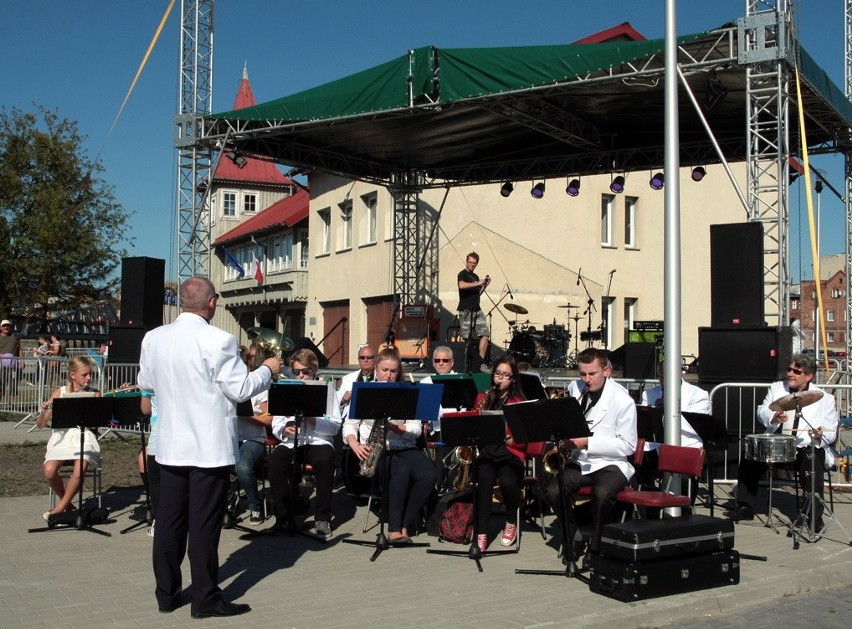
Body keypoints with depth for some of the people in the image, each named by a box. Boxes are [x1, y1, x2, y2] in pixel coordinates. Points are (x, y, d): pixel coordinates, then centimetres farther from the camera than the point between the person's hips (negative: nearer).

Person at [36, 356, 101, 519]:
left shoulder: (94, 394, 5)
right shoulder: (60, 393, 4)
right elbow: (40, 424, 2)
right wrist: (46, 411, -19)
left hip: (84, 437, -1)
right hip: (61, 437, 1)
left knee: (79, 471, -31)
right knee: (49, 470, -28)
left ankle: (60, 507, -7)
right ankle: (68, 504, 0)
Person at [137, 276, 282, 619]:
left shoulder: (153, 338, 1)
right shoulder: (218, 340, -17)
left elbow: (145, 382, 15)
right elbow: (240, 390, -13)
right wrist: (268, 370, 4)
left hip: (170, 446, 5)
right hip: (209, 447, -5)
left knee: (169, 521, 12)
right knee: (204, 524, 1)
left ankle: (167, 593, 21)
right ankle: (206, 599, 9)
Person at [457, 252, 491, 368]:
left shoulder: (475, 276, 20)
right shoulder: (463, 274, -3)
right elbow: (461, 285, -25)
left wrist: (484, 286, 11)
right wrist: (477, 283, -22)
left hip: (477, 310, 7)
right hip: (465, 310, -7)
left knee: (485, 334, -2)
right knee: (465, 338, -6)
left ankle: (481, 361, 0)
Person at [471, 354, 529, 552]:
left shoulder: (520, 402, 6)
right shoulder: (483, 397, 14)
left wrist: (505, 438, -18)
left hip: (510, 452, -1)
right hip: (485, 451, 1)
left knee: (508, 482, -33)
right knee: (485, 478, -33)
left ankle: (511, 522, -2)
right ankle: (481, 532, -28)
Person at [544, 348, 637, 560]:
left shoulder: (622, 400, -10)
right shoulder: (574, 389, 6)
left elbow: (628, 446, -13)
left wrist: (587, 442, -21)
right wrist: (565, 439, 2)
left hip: (610, 463, -4)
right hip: (579, 462, 5)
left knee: (602, 493, -36)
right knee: (553, 490, -24)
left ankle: (597, 546, -12)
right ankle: (573, 539, 0)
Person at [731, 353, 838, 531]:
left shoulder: (825, 399, 3)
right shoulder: (777, 388, 14)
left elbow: (830, 433, -3)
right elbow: (761, 412, 6)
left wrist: (820, 435, -28)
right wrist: (772, 418, -18)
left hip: (806, 447, -3)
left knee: (812, 460, -34)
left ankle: (814, 516, -26)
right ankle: (745, 508, -8)